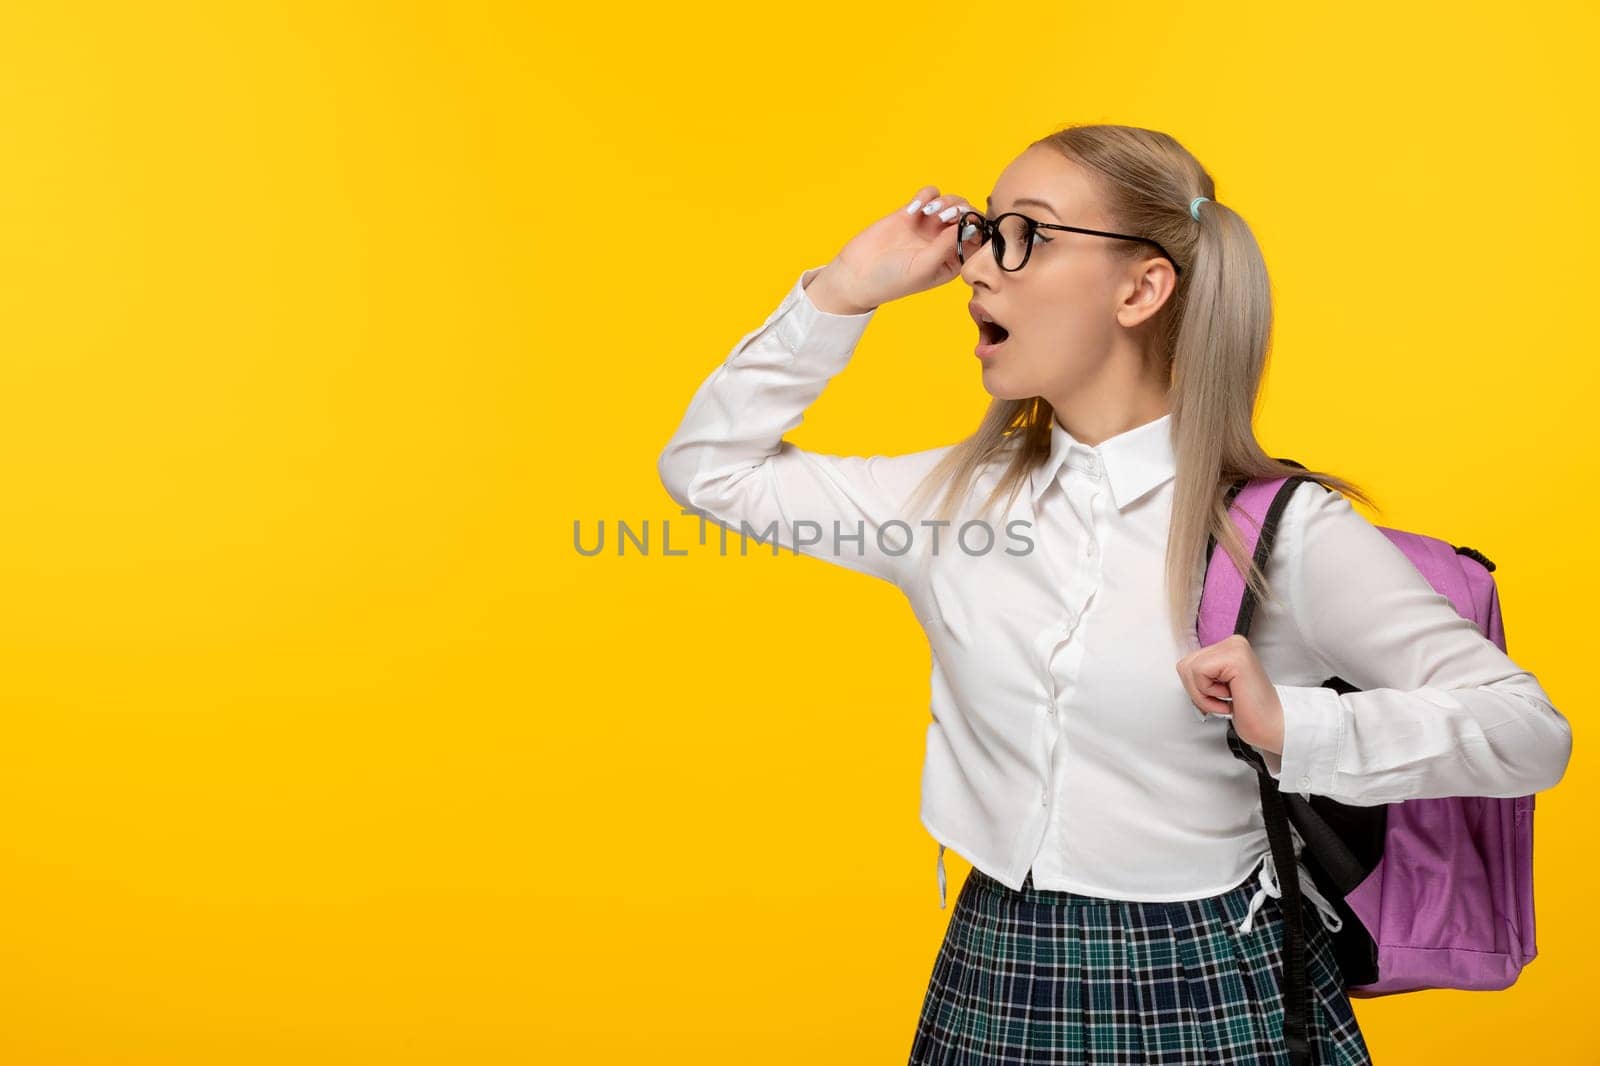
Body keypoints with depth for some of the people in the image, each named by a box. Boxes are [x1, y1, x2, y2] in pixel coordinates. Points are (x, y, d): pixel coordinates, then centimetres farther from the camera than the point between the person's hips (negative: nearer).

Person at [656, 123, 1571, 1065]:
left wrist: (1292, 729, -26)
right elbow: (709, 466, 7)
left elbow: (1528, 731, -11)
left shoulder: (1285, 528, -12)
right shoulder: (959, 494, 0)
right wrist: (846, 292, -2)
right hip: (992, 980, 4)